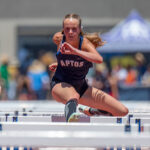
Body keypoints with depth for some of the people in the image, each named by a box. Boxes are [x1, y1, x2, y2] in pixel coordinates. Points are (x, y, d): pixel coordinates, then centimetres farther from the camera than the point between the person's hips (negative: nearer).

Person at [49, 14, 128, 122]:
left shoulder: (85, 43, -18)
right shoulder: (58, 39, -9)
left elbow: (99, 59, -42)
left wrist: (75, 51, -47)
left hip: (81, 87, 2)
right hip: (60, 85, -2)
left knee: (123, 111, -4)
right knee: (73, 97, -43)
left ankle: (93, 111, 25)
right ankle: (70, 114, -78)